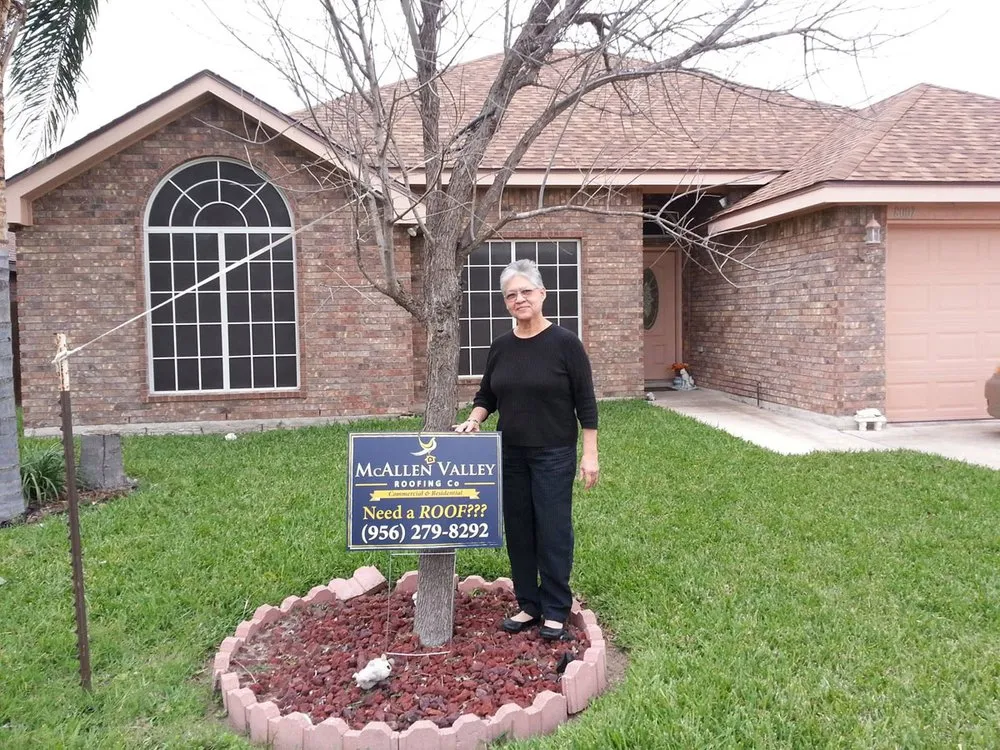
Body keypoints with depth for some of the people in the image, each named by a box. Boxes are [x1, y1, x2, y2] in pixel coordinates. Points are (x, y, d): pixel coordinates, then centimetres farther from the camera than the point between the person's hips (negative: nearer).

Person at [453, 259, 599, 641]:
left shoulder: (564, 343, -9)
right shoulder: (501, 347, 4)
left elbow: (586, 403, -8)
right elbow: (486, 395, 14)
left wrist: (590, 453, -11)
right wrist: (474, 419, -5)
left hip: (554, 454, -5)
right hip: (510, 454, 5)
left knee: (553, 531, 1)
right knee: (518, 530, 10)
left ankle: (556, 612, 15)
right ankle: (528, 605, 25)